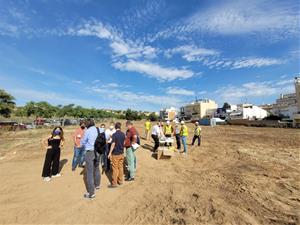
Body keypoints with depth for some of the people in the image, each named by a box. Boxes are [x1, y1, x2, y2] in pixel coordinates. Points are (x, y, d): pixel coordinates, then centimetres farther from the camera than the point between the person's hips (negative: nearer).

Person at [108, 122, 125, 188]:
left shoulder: (114, 134, -17)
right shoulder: (123, 134, 0)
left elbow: (113, 145, -17)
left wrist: (110, 153, -9)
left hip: (115, 154, -5)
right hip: (121, 153, 5)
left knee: (115, 168, 6)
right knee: (120, 167, 16)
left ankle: (114, 183, 16)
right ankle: (120, 181, 27)